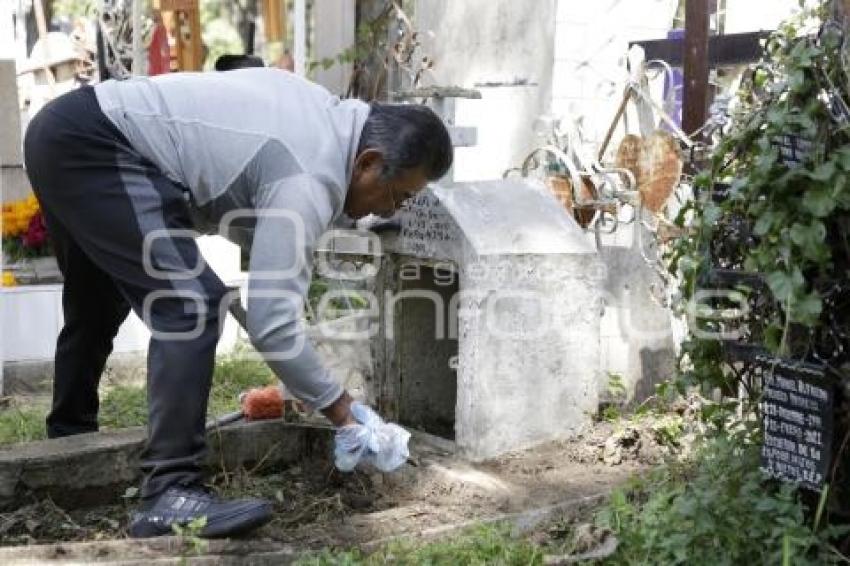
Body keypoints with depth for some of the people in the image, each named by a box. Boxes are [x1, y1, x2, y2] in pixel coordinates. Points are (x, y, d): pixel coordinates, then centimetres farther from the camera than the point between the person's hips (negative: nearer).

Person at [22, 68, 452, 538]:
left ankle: (68, 438, 44)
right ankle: (168, 493, -19)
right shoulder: (309, 180, -21)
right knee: (191, 305, -20)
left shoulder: (321, 110, 8)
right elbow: (270, 323, -24)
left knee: (97, 307, 25)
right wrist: (342, 412, -14)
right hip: (93, 146, -11)